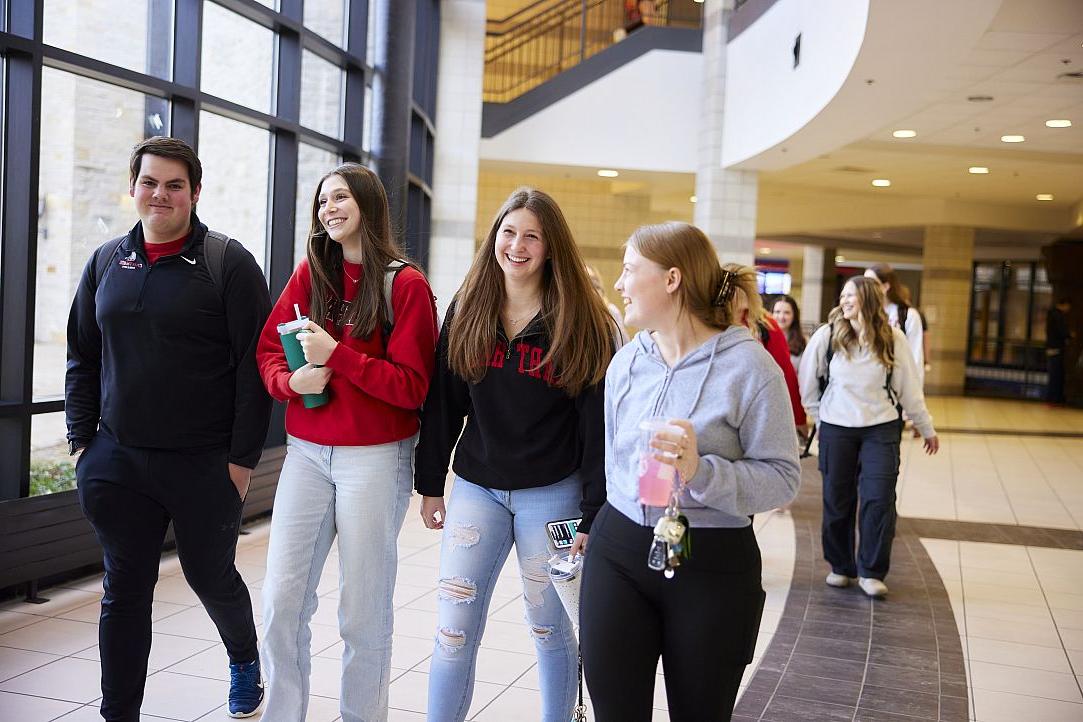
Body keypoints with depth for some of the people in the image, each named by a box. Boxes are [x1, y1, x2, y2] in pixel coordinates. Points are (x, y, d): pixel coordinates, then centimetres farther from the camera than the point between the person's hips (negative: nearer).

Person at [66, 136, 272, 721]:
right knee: (125, 590, 9)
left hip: (204, 464, -3)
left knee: (211, 576, 13)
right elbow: (82, 357, 14)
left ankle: (244, 659, 42)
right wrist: (81, 438, 7)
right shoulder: (106, 262, 8)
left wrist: (242, 457, -13)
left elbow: (254, 365, -10)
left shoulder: (228, 263, -7)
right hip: (118, 459, 4)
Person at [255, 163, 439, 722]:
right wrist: (292, 380, -13)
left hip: (376, 460, -4)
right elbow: (268, 352, 9)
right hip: (307, 455, 4)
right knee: (282, 601, 4)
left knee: (363, 611, 4)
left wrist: (336, 354, -18)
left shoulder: (406, 285, -5)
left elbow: (412, 388, -10)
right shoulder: (309, 274, 8)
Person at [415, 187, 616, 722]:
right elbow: (442, 404, 7)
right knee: (454, 629, 2)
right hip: (475, 489, 3)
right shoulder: (467, 311, 3)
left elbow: (597, 425, -8)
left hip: (551, 494, -2)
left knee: (550, 629, 12)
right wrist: (430, 485, 6)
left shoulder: (581, 321, -8)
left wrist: (595, 515, -10)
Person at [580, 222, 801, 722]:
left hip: (712, 567, -4)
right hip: (618, 554, 5)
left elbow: (783, 477, -14)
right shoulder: (626, 362, 7)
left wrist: (702, 472, -28)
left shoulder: (748, 365, -12)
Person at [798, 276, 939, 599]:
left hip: (881, 429, 0)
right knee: (837, 500, 6)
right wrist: (819, 412, 10)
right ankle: (840, 567, 22)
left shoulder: (893, 339, -4)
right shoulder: (827, 335, -7)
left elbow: (909, 387, 4)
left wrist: (926, 428, 10)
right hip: (836, 429, 0)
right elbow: (808, 379, 7)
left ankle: (871, 572, 5)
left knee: (879, 499, -7)